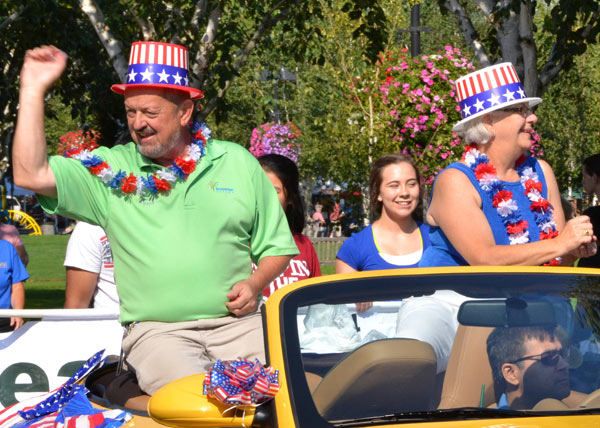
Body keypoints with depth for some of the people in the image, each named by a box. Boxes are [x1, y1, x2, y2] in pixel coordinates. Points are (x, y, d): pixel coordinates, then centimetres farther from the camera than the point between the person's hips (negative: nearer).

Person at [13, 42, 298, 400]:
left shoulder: (237, 162, 11)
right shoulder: (112, 170, 8)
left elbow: (277, 247, 17)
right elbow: (31, 175, -4)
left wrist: (255, 284, -4)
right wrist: (33, 90, -2)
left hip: (237, 323, 3)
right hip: (157, 330, -2)